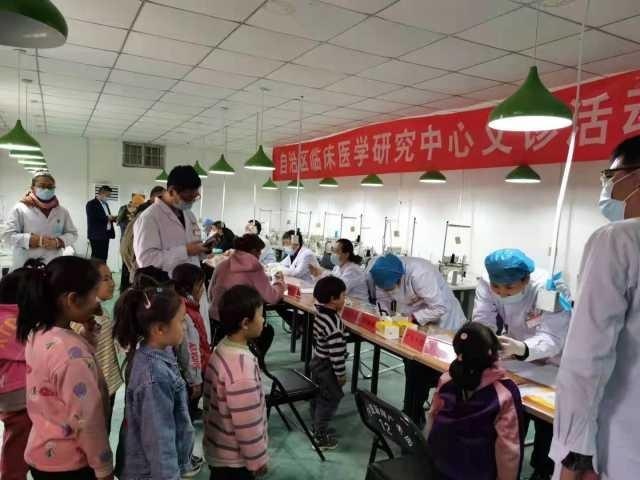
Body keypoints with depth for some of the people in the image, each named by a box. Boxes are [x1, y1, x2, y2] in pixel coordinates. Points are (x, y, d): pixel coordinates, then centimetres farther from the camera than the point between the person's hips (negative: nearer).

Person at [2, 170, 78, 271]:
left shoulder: (62, 211, 10)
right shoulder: (19, 209, 0)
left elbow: (73, 234, 10)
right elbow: (8, 235, -5)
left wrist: (58, 242, -11)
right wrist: (37, 240, -18)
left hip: (53, 267, 3)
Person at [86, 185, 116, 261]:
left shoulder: (105, 204, 20)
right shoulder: (91, 204, -6)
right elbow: (93, 218, -18)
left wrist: (113, 218, 2)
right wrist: (107, 217, -16)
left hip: (106, 234, 8)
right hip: (97, 235, -8)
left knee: (104, 257, 4)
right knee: (97, 257, -8)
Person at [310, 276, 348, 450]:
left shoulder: (320, 313, -2)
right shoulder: (334, 321, -28)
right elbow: (336, 351, -26)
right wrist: (341, 373, -17)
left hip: (317, 361, 9)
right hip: (327, 367, -9)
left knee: (318, 397, 21)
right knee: (329, 401, 5)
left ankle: (317, 428, 38)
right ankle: (321, 438, 16)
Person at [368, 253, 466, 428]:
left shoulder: (419, 274, -35)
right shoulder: (384, 273, -15)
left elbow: (440, 308, -33)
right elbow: (382, 297, -1)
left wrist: (411, 318, -33)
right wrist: (385, 312, -19)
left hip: (442, 325, -6)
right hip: (415, 325, 7)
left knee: (434, 374, 2)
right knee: (413, 371, 14)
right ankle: (411, 415, 30)